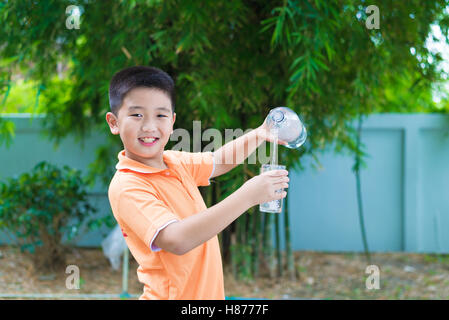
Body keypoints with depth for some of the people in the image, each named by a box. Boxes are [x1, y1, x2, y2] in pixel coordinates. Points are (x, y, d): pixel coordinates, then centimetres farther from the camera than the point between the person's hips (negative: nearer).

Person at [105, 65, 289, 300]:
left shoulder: (175, 162, 3)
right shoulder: (126, 187, -21)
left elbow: (218, 161, 21)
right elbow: (176, 240, -33)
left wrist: (258, 135, 2)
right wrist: (247, 196, -33)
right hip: (171, 294, -8)